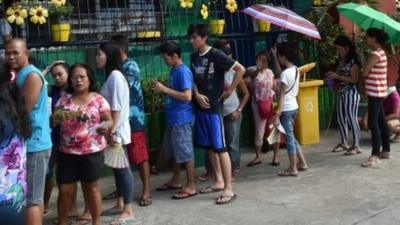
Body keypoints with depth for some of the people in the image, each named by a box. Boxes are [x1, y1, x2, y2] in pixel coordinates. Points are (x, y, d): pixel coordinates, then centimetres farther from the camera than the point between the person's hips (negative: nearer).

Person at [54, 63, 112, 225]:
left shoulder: (98, 99, -1)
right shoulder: (64, 100, 8)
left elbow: (109, 120, -1)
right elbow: (54, 119, 5)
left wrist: (105, 126, -23)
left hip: (92, 151, -2)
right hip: (67, 152, 2)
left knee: (91, 187, 8)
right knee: (65, 190, 5)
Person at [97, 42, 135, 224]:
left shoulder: (115, 75, -14)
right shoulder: (110, 75, 14)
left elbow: (117, 107, -19)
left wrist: (113, 130, -21)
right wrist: (111, 130, 14)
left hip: (117, 131, -9)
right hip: (113, 130, 9)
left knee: (122, 168, -6)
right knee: (117, 167, 14)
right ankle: (120, 205, 24)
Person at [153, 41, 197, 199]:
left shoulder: (183, 72, -17)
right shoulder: (174, 71, 13)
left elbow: (187, 96, -24)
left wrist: (165, 89, -20)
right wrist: (161, 88, 4)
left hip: (182, 119, -10)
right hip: (172, 118, 10)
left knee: (186, 153, -2)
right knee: (174, 152, 19)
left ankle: (190, 186, 6)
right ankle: (175, 181, 32)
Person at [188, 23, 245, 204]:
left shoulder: (216, 55, -12)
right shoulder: (194, 56, 9)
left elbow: (240, 69, -12)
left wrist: (230, 91, -9)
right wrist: (197, 95, -3)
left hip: (214, 107, -7)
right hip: (200, 106, 7)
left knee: (220, 147, -7)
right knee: (209, 146, 13)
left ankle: (229, 189, -4)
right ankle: (219, 181, 25)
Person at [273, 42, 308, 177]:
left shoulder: (285, 73, -19)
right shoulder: (296, 70, 5)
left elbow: (282, 96, -20)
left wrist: (277, 115, -19)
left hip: (286, 109, -9)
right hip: (294, 107, 9)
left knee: (289, 138, 0)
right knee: (291, 137, 19)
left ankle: (293, 169, 8)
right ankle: (302, 163, 25)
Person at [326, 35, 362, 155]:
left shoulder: (353, 61, -13)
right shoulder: (341, 61, 12)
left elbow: (354, 80, -19)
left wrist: (337, 76, -20)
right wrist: (333, 76, 2)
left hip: (351, 94, -9)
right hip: (341, 94, 9)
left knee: (351, 119, -4)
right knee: (341, 119, 14)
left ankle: (356, 146, 3)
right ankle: (344, 143, 27)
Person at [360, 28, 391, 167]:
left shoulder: (375, 54, -16)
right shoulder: (381, 53, 15)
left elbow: (364, 73, -16)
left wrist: (362, 65, 3)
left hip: (375, 92, -10)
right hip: (378, 92, 10)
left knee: (373, 123, -12)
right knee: (381, 121, 15)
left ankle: (375, 155, -14)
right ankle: (386, 150, 22)